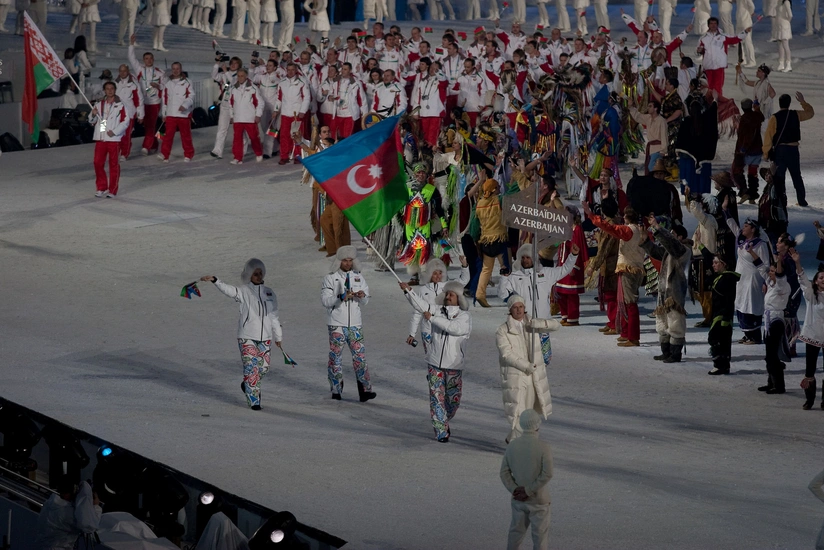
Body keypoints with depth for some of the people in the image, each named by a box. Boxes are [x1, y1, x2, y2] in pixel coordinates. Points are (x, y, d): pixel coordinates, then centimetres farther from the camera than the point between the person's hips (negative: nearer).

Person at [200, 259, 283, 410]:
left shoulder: (269, 293, 11)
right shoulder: (243, 292, -3)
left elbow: (274, 316, 18)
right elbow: (228, 290, -22)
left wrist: (278, 336, 22)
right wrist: (214, 280, -41)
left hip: (265, 338, 4)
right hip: (247, 337, -4)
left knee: (264, 367, 8)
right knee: (251, 368, -7)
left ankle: (247, 385, 36)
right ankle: (254, 400, -1)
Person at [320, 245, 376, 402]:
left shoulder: (358, 277, 10)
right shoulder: (331, 277, -1)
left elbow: (365, 301, 11)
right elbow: (325, 300, -10)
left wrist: (362, 296, -13)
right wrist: (341, 297, -26)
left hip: (355, 323, 2)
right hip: (336, 324, -2)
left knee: (360, 355, -5)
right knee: (335, 356, 1)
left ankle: (365, 390, -8)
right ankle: (336, 390, 10)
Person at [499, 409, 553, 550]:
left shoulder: (512, 446, -2)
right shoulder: (544, 447, -17)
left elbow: (504, 473, -4)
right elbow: (547, 474, -24)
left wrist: (514, 490, -10)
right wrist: (529, 491, -17)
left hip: (518, 499, 5)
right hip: (538, 500, -5)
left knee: (516, 532, 18)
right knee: (540, 534, 6)